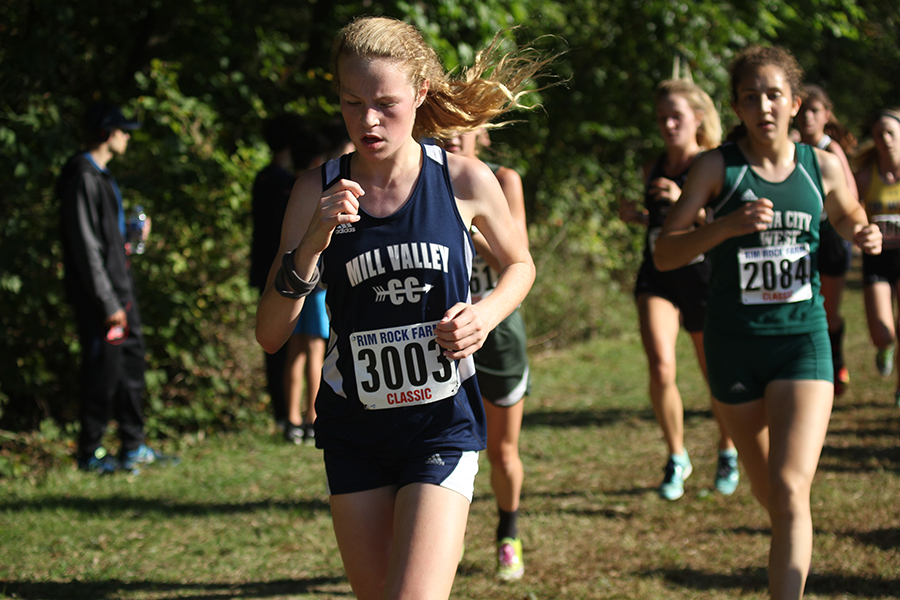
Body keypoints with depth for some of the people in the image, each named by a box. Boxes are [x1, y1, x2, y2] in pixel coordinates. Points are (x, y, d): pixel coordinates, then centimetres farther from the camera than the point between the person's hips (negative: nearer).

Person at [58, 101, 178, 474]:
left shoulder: (102, 175, 16)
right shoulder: (83, 178, -16)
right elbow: (86, 247, -20)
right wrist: (108, 303, -21)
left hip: (119, 289, 10)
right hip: (98, 295, -10)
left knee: (131, 363, 14)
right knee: (103, 372, -5)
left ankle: (133, 447, 22)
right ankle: (90, 453, 5)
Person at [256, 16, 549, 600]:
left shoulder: (465, 181, -7)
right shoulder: (319, 191, -3)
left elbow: (520, 264, 13)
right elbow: (270, 334, -5)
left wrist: (486, 315, -8)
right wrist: (312, 243, -20)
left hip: (443, 422, -2)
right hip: (354, 428, 3)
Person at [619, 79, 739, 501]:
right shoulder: (653, 169, 8)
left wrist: (684, 201, -26)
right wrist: (636, 216, 2)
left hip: (705, 278, -3)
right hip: (658, 277, 3)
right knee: (660, 365, -17)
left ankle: (728, 452, 37)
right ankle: (677, 458, 3)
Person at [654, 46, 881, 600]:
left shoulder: (823, 166, 1)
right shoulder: (718, 168, -5)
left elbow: (852, 221, 20)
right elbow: (665, 254, -9)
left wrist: (868, 237, -3)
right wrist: (727, 226, -25)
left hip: (803, 339, 0)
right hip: (735, 343, 0)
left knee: (791, 491, -16)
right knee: (767, 491, 15)